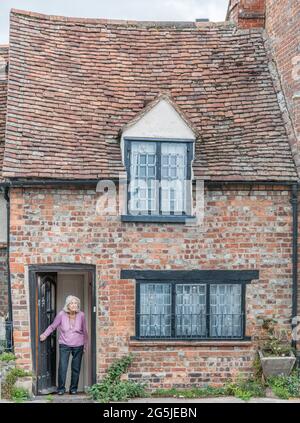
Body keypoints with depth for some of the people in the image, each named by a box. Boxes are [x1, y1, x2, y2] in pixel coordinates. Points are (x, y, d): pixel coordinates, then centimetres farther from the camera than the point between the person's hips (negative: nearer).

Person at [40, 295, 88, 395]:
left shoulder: (81, 315, -5)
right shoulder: (62, 314, -9)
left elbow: (84, 331, 6)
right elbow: (52, 326, 2)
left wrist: (85, 345, 12)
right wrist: (45, 335, -10)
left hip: (78, 346, 1)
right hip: (64, 345, -1)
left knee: (76, 368, 7)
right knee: (62, 367, -9)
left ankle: (73, 388, 21)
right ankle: (61, 389, 4)